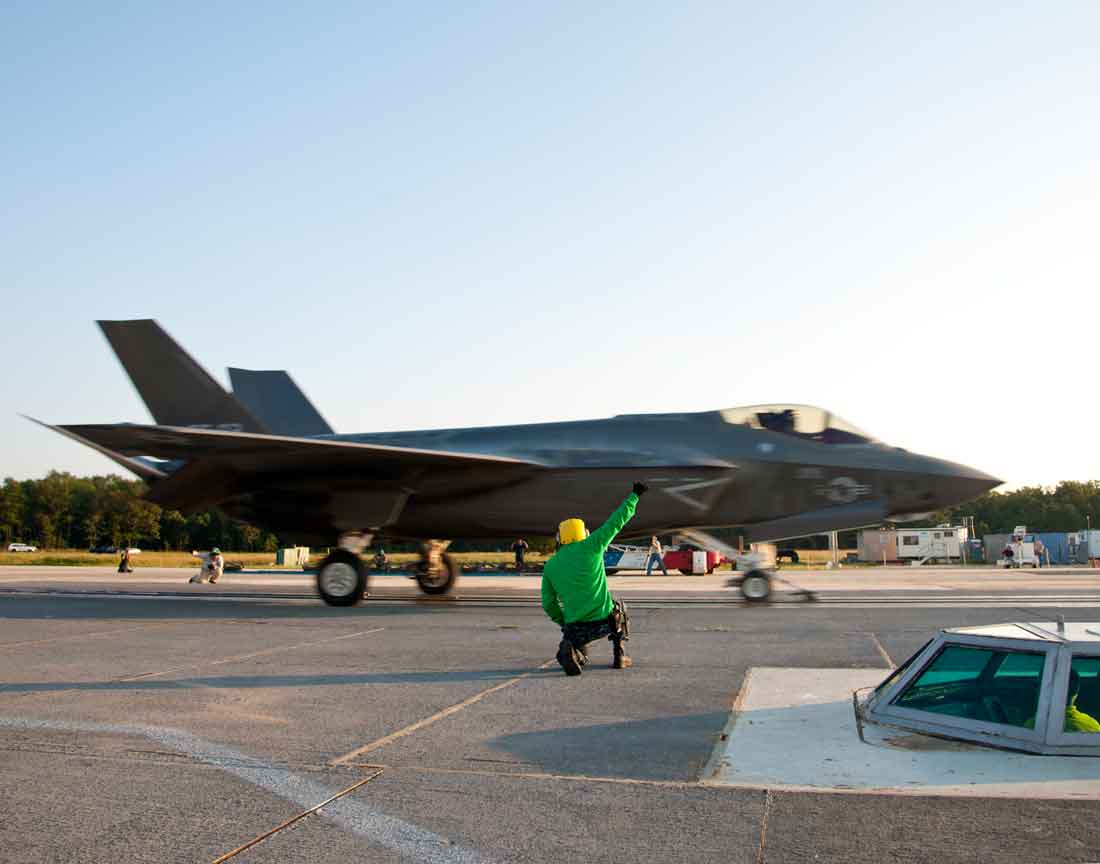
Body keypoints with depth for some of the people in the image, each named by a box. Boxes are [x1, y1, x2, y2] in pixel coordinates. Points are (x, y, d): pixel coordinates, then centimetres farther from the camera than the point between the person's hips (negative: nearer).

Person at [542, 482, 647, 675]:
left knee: (574, 637, 33)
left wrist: (563, 623, 25)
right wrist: (634, 496, 14)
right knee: (619, 610, 33)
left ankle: (570, 647, -5)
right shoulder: (590, 546, -3)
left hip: (575, 627, 0)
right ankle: (619, 655, 26)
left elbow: (549, 604, 8)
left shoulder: (550, 566, 5)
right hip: (604, 622, 0)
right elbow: (616, 521, 3)